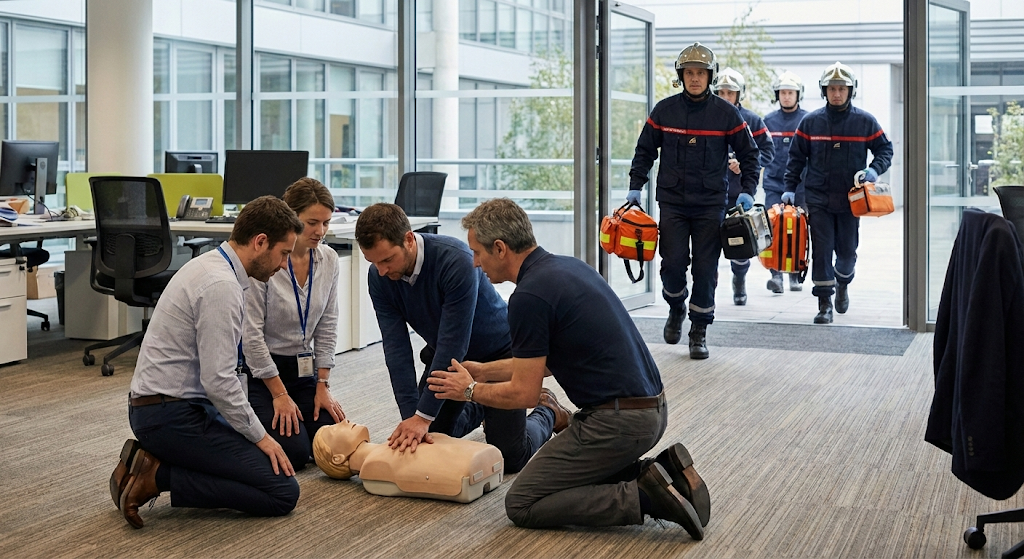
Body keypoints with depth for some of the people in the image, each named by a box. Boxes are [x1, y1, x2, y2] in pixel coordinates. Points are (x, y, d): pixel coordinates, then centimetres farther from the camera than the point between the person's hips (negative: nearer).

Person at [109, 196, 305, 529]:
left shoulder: (209, 265, 11)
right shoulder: (222, 286, -21)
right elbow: (219, 381, -23)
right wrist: (260, 437, -10)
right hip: (173, 416, -10)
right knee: (282, 492, -11)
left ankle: (152, 460, 10)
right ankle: (157, 475, -9)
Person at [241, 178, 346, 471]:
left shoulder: (328, 260, -2)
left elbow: (327, 327, 4)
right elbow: (251, 333, -19)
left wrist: (322, 386, -2)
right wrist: (280, 394, -15)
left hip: (304, 369, 6)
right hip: (261, 369, -6)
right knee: (294, 451, -19)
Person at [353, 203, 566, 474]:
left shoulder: (456, 260, -37)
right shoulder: (380, 278, -19)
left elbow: (453, 344, -35)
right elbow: (396, 348, -18)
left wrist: (423, 416, -34)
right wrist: (410, 416, -26)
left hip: (498, 352, -5)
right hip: (445, 355, 6)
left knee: (509, 457, -9)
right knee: (425, 442, 5)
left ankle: (547, 412, 23)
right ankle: (480, 408, 32)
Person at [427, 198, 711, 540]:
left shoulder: (529, 296, -17)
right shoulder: (566, 267, 13)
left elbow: (523, 393, -12)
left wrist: (471, 391, 6)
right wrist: (485, 371, 29)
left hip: (617, 421, -9)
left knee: (521, 504, 3)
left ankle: (644, 498, -10)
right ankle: (665, 472, 9)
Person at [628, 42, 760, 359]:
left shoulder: (726, 113, 0)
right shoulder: (664, 110, 2)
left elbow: (748, 154, 7)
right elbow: (645, 151, 11)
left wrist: (747, 191, -3)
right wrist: (635, 187, 3)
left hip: (711, 204, 0)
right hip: (672, 202, 1)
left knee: (705, 269, 0)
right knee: (673, 264, -7)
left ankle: (699, 332, 12)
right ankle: (676, 308, 24)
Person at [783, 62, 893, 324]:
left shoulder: (865, 121, 1)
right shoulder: (810, 121, 2)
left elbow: (885, 149, 8)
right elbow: (796, 157, 8)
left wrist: (874, 169, -11)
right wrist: (790, 188, 2)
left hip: (850, 198, 0)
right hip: (818, 197, 0)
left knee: (847, 250, 8)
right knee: (821, 250, -4)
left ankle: (843, 283, 38)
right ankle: (825, 303, 1)